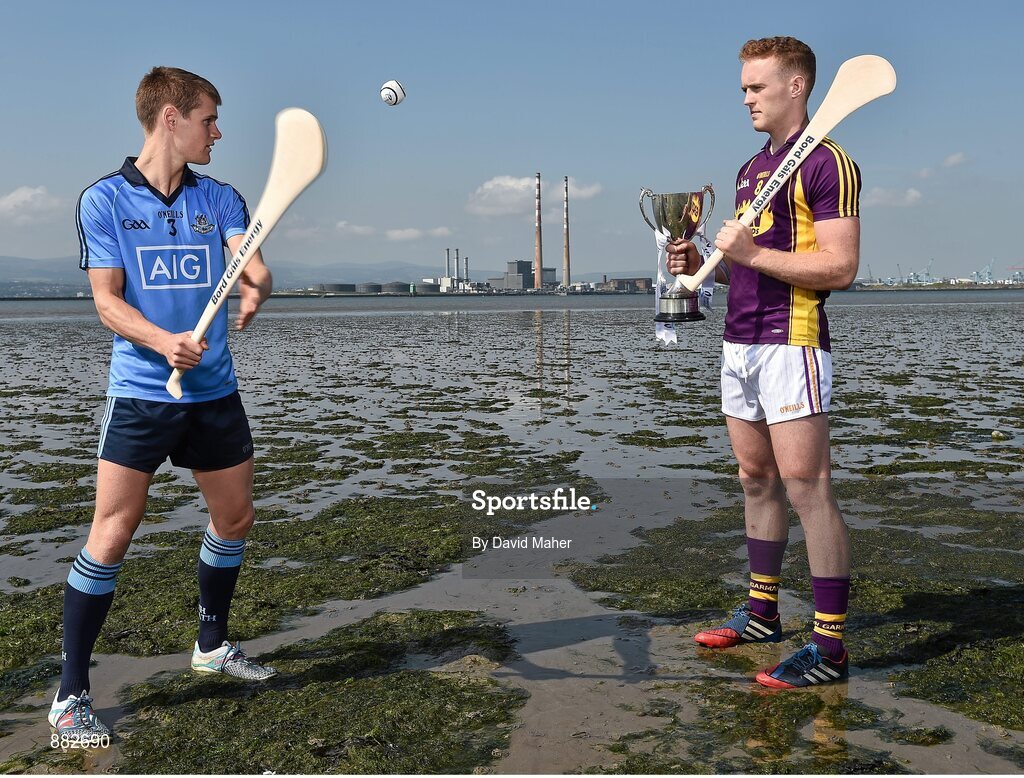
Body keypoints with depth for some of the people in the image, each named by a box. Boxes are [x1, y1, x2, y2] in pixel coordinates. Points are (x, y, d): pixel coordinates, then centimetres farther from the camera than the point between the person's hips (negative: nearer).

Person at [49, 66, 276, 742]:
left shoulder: (220, 198, 8)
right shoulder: (105, 199, -2)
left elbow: (255, 266, -6)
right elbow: (107, 300, -8)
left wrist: (255, 290, -30)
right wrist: (162, 342, -26)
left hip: (216, 391, 5)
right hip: (140, 393, -5)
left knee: (236, 519, 15)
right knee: (112, 535, -7)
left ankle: (213, 645, 38)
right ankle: (70, 694, 6)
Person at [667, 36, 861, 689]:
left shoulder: (826, 163, -8)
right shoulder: (751, 169, 20)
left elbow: (840, 267, -16)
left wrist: (753, 252, -19)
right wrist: (704, 264, 8)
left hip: (792, 342, -9)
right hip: (740, 341, 9)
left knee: (806, 487, -9)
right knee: (757, 481, 14)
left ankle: (831, 648, -4)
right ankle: (763, 612, 26)